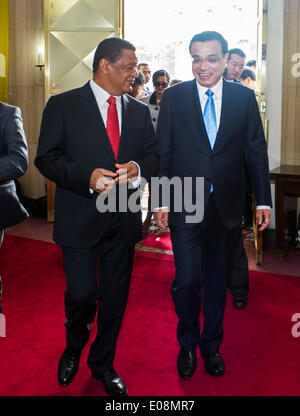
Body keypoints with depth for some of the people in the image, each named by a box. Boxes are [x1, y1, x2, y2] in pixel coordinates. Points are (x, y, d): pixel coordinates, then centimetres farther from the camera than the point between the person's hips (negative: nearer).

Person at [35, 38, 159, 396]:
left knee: (115, 296, 11)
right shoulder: (63, 105, -2)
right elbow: (47, 158, -7)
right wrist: (87, 176, -23)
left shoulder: (139, 111, 11)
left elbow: (153, 156, 11)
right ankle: (74, 348, 35)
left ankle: (103, 364, 34)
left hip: (123, 220, 4)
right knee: (81, 293, 0)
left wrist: (138, 168, -13)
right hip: (80, 218, -4)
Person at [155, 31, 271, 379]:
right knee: (187, 280, -3)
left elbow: (256, 150, 3)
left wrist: (264, 200, 1)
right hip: (185, 204, -1)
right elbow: (163, 152, 0)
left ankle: (211, 345, 33)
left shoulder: (244, 97, 1)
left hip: (226, 206, 2)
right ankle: (187, 344, 23)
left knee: (217, 279, 14)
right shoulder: (174, 97, -1)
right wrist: (162, 200, -3)